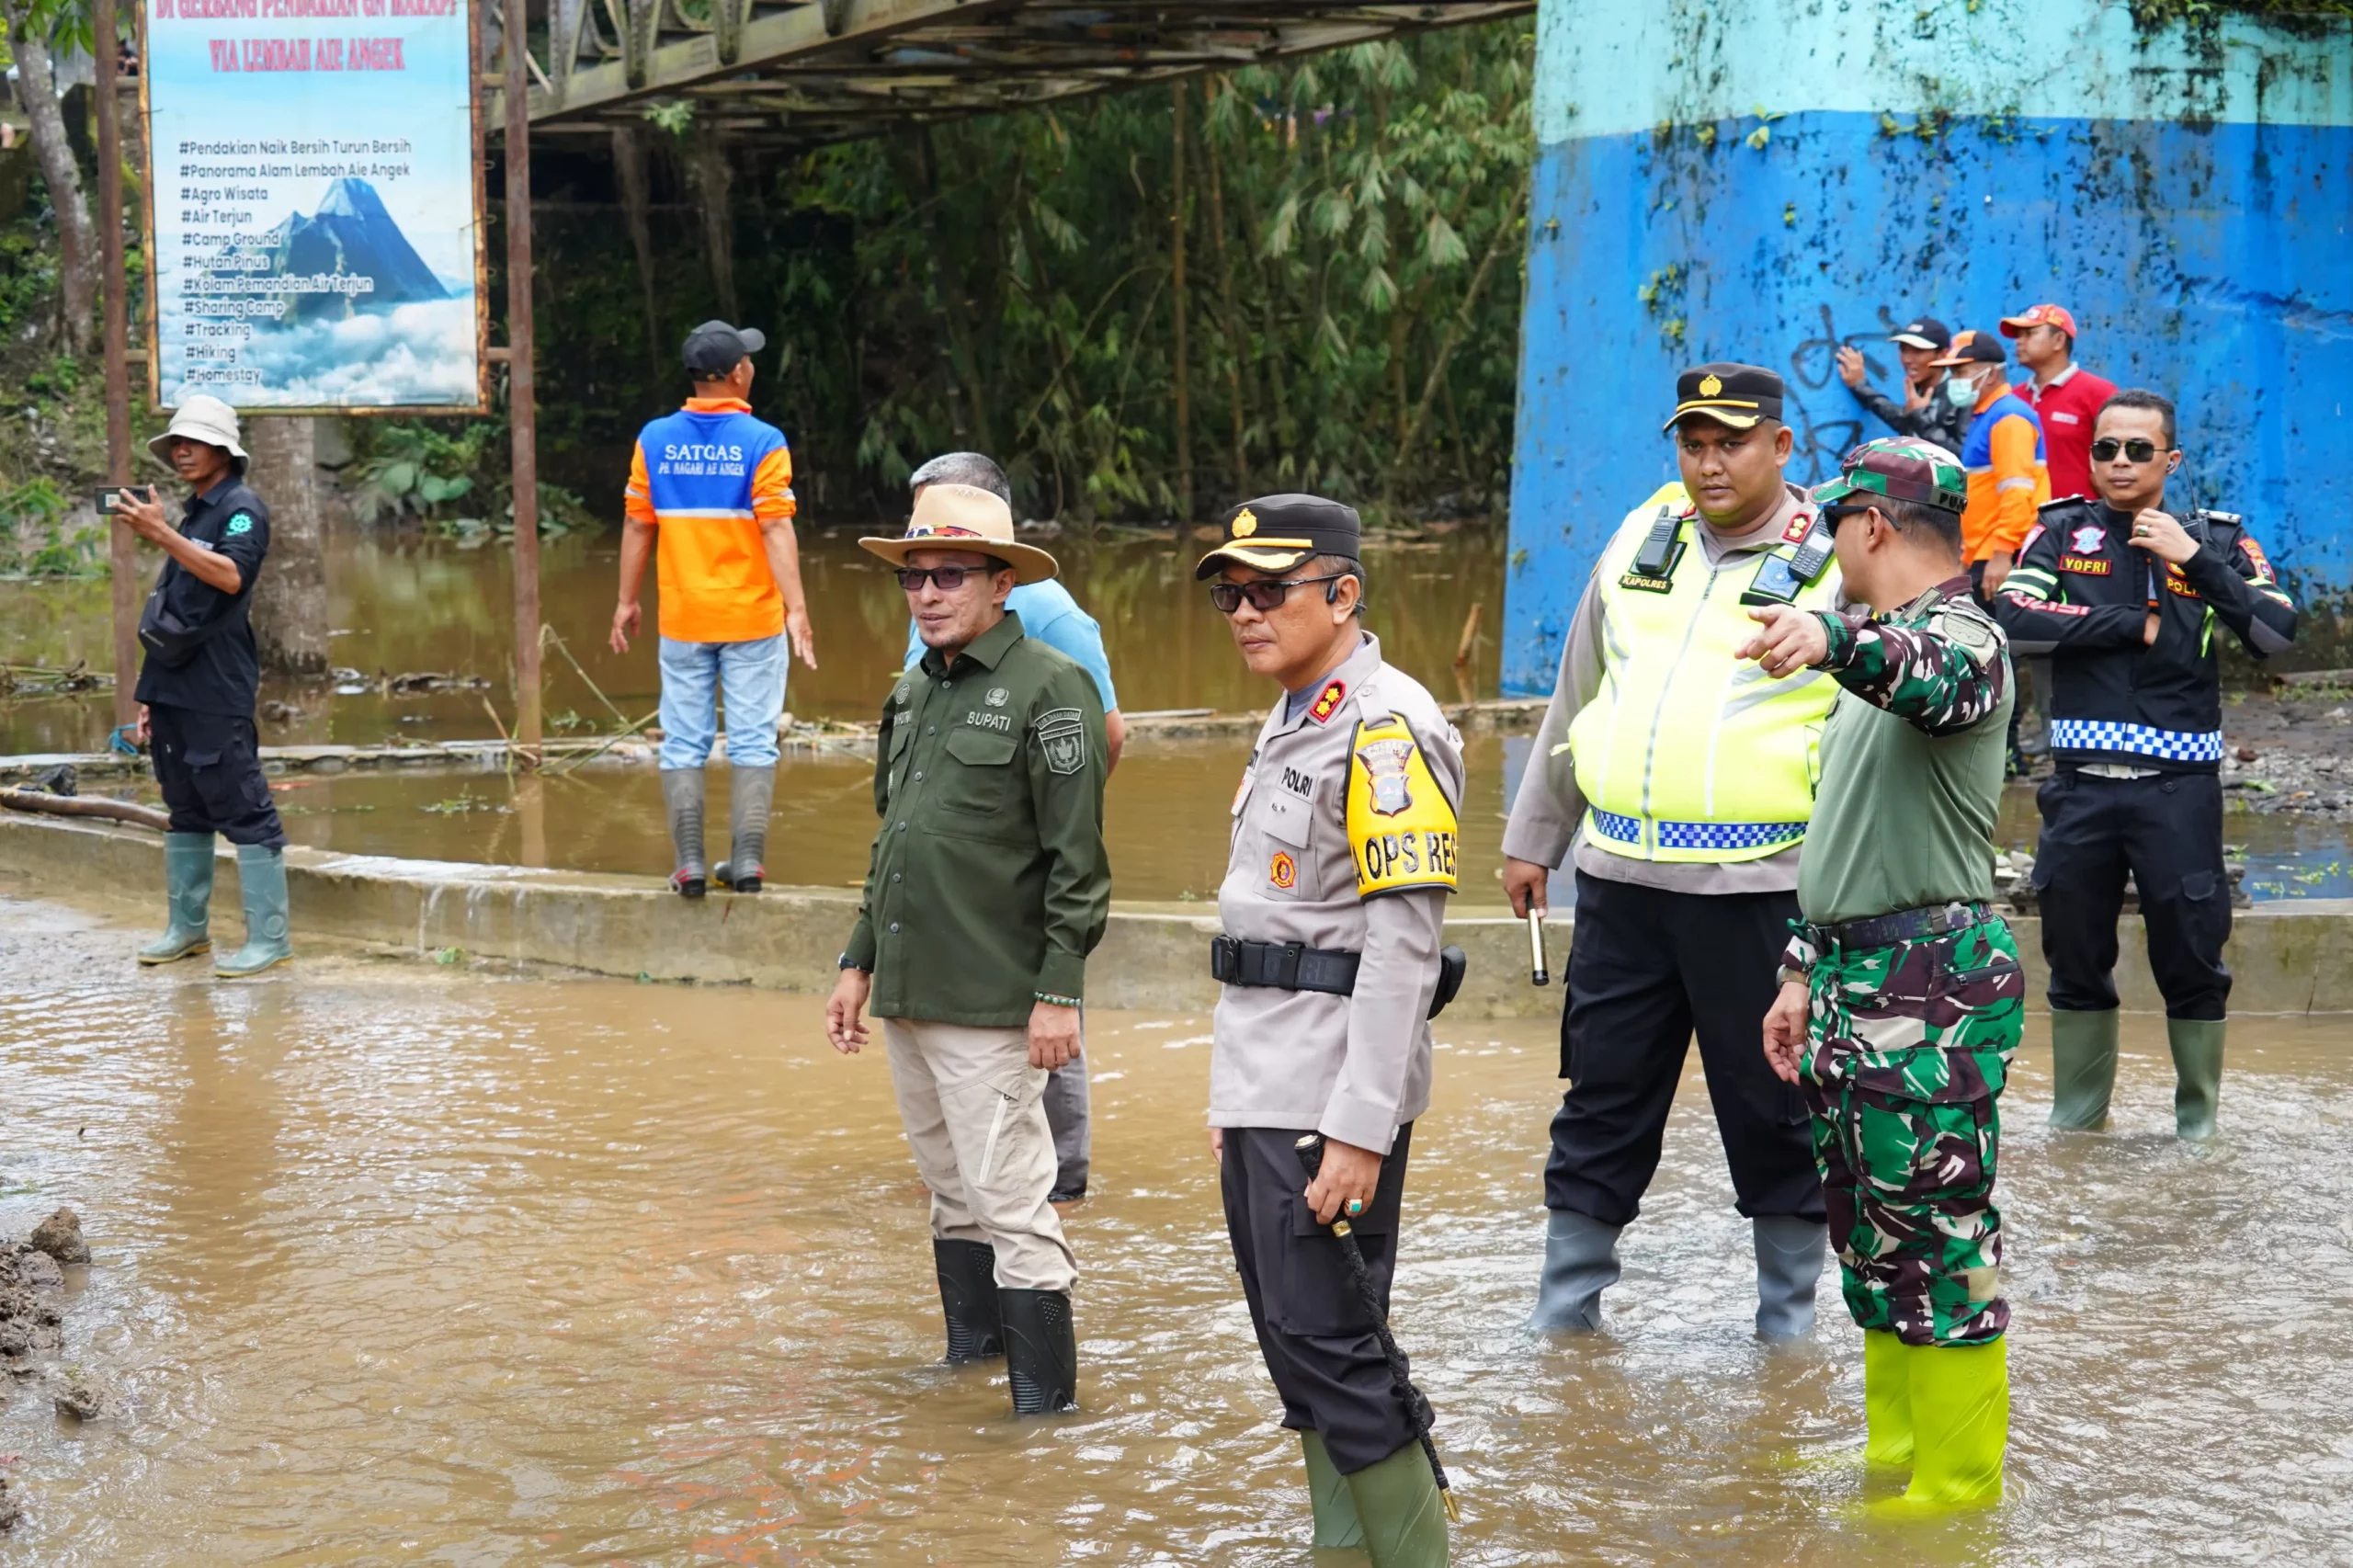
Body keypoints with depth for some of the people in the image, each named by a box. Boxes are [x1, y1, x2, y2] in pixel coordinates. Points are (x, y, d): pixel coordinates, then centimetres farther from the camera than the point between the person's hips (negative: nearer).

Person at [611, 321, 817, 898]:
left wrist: (627, 601, 13)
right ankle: (747, 861, 3)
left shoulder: (655, 440, 1)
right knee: (752, 742, 5)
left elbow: (638, 527, 4)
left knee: (684, 744, 8)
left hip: (682, 619, 3)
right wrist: (796, 608, -15)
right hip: (751, 618, -2)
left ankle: (689, 865, 5)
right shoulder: (761, 443, -9)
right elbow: (776, 530, -14)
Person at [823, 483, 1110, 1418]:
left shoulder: (1049, 688, -10)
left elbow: (1078, 860, -13)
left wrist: (1059, 993, -17)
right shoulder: (912, 693, 14)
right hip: (907, 992, 8)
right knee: (951, 1190, 18)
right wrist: (860, 961, 18)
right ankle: (969, 1352, 30)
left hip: (989, 1001, -8)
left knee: (1011, 1199, -7)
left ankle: (1044, 1398, -1)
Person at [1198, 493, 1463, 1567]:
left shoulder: (1388, 729, -14)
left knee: (1331, 1346, -9)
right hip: (1265, 1091, 9)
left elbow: (1403, 944, -19)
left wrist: (1360, 1130, -22)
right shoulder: (1288, 728, 17)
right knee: (1292, 1346, 11)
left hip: (1334, 1094, -9)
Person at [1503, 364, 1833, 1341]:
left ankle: (1788, 1314, 20)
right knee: (1602, 1095, 10)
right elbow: (1575, 698, 20)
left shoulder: (1831, 565, -4)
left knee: (1772, 1104, 5)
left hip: (1758, 886, -4)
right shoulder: (1641, 540, 12)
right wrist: (1533, 837, 21)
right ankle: (1565, 1304, 21)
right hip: (1621, 875, 5)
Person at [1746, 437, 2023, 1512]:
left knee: (1939, 1241, -4)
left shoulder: (1962, 637, -11)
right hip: (1854, 978, 10)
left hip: (1932, 984, -10)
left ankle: (1957, 1486, 4)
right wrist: (1804, 970, 23)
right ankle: (1891, 1452, 27)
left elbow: (1933, 675, -39)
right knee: (1871, 1239, 16)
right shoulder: (1881, 651, 21)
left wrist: (1832, 642, -59)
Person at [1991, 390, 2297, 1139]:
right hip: (2083, 786, 2)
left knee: (2191, 959, 2)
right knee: (2076, 959, 11)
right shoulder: (2063, 533, 6)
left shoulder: (2217, 539, 4)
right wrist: (2136, 625, -10)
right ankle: (2075, 1119, 25)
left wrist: (2195, 562, -16)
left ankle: (2198, 1122, 16)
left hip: (2179, 787, -1)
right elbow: (2015, 618, -10)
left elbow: (2278, 632, -8)